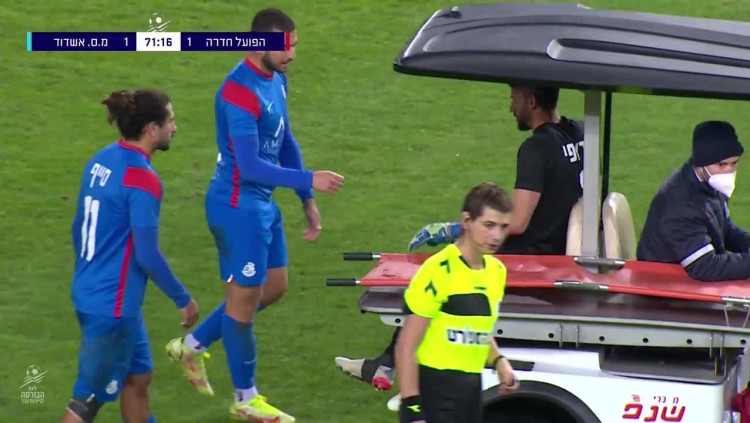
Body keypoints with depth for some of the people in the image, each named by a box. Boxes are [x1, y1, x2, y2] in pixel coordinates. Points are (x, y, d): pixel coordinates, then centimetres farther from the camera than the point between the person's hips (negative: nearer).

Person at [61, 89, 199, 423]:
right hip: (113, 305, -9)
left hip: (87, 293, 9)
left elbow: (79, 227, 15)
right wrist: (183, 299, -8)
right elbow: (147, 256, -20)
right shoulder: (143, 180, -21)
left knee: (138, 377, 21)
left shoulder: (101, 161, 5)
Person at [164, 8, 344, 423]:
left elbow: (286, 142, 16)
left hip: (263, 203, 10)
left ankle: (192, 346, 31)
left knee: (273, 288, 17)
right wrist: (309, 180, -29)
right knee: (245, 296, 2)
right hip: (238, 206, -10)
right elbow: (249, 166, -28)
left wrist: (308, 201, 15)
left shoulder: (276, 80, 6)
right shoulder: (240, 92, -25)